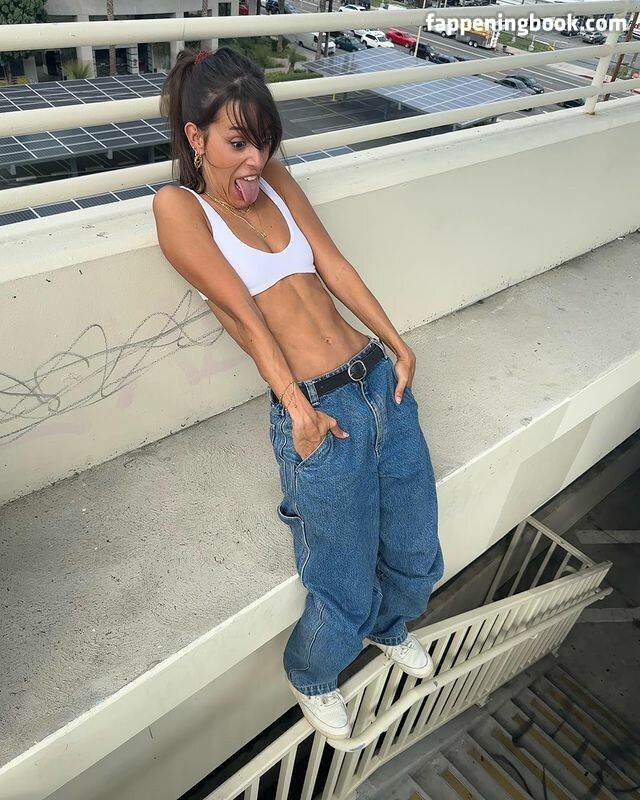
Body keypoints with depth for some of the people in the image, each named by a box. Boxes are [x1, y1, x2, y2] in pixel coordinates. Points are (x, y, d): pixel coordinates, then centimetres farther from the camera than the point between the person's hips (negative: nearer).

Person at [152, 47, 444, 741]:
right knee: (345, 597, 6)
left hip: (382, 380, 6)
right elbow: (245, 313, -11)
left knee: (416, 564, 18)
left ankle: (388, 628, 53)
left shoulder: (273, 179, 14)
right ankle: (311, 679, 42)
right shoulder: (178, 207, -2)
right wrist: (298, 408, -14)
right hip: (318, 410, -6)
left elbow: (333, 265, 9)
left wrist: (398, 345, 3)